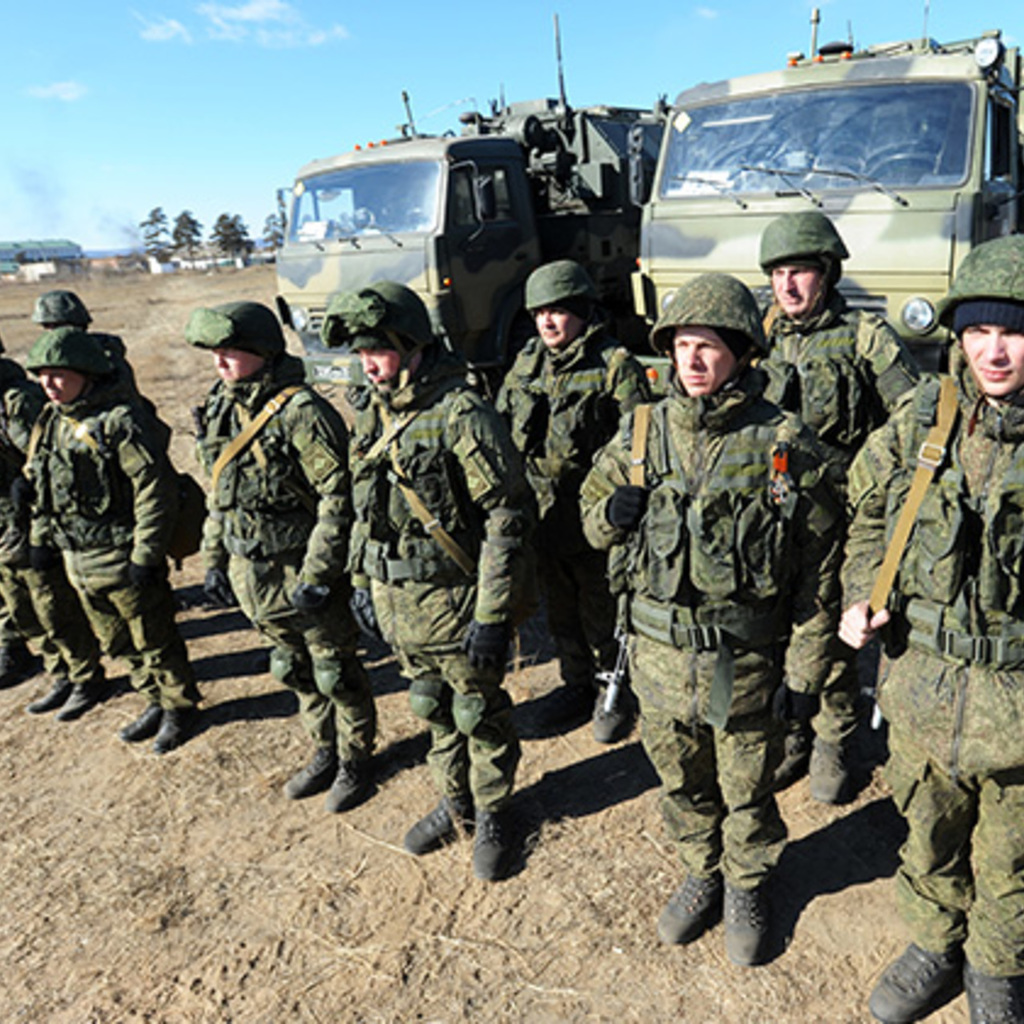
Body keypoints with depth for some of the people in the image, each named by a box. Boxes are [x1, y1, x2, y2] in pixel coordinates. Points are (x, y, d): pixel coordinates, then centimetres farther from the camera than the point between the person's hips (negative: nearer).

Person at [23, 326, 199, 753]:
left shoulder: (119, 419, -18)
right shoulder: (51, 421, 8)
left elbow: (157, 489, -21)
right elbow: (39, 485, 20)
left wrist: (145, 555, -21)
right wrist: (41, 538, 16)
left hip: (123, 558, -8)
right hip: (78, 561, 8)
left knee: (154, 640, 6)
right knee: (117, 643, 20)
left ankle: (180, 708, 26)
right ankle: (156, 702, 37)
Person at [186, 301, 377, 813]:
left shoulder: (302, 413, -19)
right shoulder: (221, 411, 6)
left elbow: (337, 498, -21)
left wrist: (316, 575, -21)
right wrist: (213, 559, 15)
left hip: (301, 570, -7)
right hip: (250, 574, 8)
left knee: (335, 672, 9)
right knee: (294, 670, 21)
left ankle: (355, 761, 29)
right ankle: (324, 752, 40)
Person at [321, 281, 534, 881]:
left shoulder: (462, 416, -19)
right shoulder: (375, 418, 6)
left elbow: (508, 519, -20)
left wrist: (491, 616, -20)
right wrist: (361, 581, 15)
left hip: (454, 602, -7)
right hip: (397, 605, 7)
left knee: (479, 714, 12)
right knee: (432, 709, 22)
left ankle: (493, 814, 34)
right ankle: (456, 804, 42)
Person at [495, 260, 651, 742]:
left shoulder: (616, 367, -10)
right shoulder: (526, 364, 8)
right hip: (540, 516, 6)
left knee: (603, 616, 8)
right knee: (560, 612, 20)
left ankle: (613, 696, 30)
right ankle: (576, 684, 41)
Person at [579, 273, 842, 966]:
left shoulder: (786, 446, -12)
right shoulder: (641, 434, -2)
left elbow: (819, 571, -8)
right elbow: (592, 518, 10)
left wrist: (805, 672, -7)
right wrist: (613, 512, -15)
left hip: (746, 663, -3)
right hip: (660, 655, 3)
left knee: (747, 790, 18)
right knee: (681, 783, 22)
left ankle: (747, 889, 46)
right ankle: (703, 874, 49)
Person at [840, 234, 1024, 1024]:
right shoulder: (922, 419, -4)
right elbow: (869, 511, 11)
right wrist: (864, 595, -3)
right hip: (923, 687, 2)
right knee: (930, 836, 23)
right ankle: (935, 949, 50)